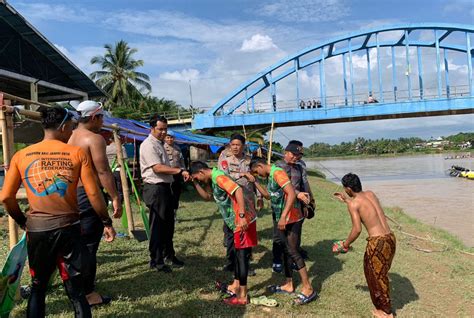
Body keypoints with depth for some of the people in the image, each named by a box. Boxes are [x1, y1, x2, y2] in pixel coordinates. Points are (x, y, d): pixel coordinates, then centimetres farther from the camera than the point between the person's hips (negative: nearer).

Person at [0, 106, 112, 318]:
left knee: (38, 288, 20)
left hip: (37, 228, 2)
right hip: (68, 227, -2)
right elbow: (93, 194, -10)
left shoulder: (21, 156, 1)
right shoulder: (77, 153, -6)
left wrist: (22, 222, 16)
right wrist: (106, 222, 2)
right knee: (75, 290, 8)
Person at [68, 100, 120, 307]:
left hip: (71, 194, 9)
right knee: (89, 244, -1)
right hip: (89, 195, -9)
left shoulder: (69, 138, 12)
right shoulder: (94, 139, -13)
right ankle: (87, 293, 8)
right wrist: (115, 198, -17)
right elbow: (103, 172, -19)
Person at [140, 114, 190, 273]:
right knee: (157, 226, -1)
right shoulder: (149, 145, -13)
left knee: (168, 224, 17)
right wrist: (180, 171, -25)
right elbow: (158, 168, -23)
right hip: (155, 189, -10)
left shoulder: (159, 144, 18)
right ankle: (156, 260, 11)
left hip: (165, 188, 10)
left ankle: (168, 255, 32)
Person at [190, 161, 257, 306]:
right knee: (239, 254, 21)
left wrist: (242, 216, -33)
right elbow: (208, 197, 27)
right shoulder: (213, 180, 14)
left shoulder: (218, 177, -17)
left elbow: (238, 190, -28)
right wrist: (195, 183, 14)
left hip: (244, 221, -10)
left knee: (242, 257, -1)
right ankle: (235, 286, 36)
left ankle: (243, 296, 10)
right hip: (238, 222, 10)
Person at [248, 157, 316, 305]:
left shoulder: (277, 172, -18)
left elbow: (292, 194, -27)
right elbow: (268, 195, 21)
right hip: (281, 219, 10)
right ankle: (289, 285, 28)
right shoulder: (270, 176, 11)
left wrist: (283, 216, -31)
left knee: (293, 252, -6)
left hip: (292, 219, -10)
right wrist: (254, 181, 12)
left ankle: (308, 289, 3)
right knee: (286, 251, 16)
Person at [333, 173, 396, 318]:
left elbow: (357, 230, -14)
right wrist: (346, 200, 36)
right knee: (381, 273, 25)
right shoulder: (370, 194, 11)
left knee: (375, 275, 13)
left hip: (377, 242, -7)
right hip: (390, 238, 7)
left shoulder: (353, 204, -10)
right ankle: (384, 305, 41)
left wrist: (345, 244, 0)